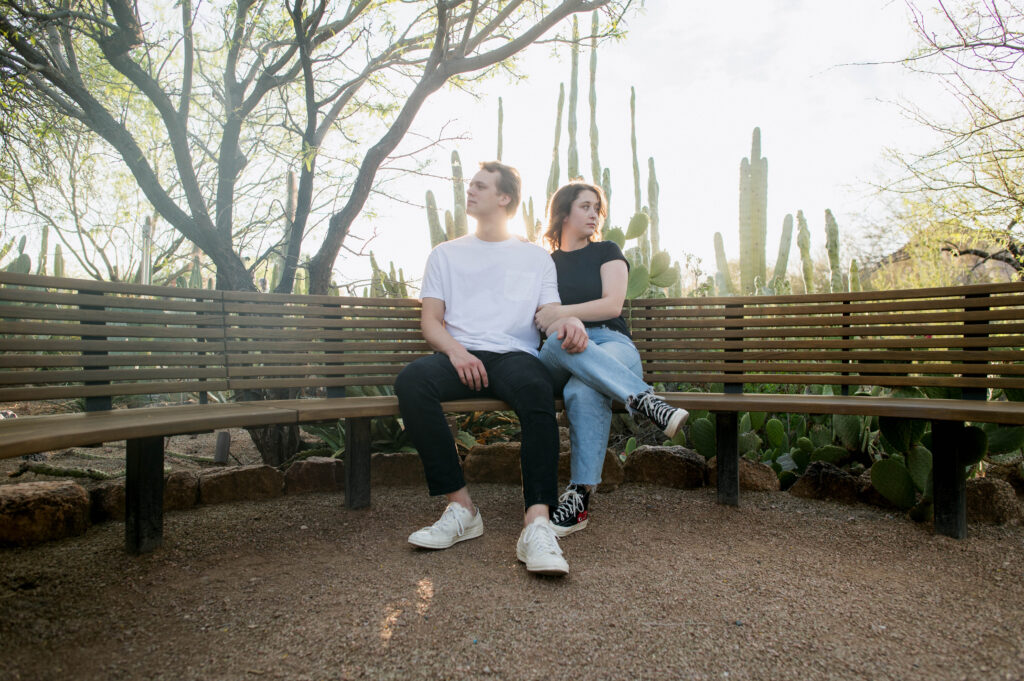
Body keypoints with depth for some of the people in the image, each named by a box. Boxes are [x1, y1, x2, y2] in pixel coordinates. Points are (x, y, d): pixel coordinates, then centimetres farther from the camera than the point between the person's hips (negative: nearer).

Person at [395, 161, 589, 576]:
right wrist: (455, 350, -10)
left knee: (536, 387, -38)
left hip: (515, 354, -1)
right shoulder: (446, 254, 23)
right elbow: (430, 320, 13)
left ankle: (538, 523, -42)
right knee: (411, 380, -33)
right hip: (460, 356, 1)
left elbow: (549, 314, 11)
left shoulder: (536, 257, 22)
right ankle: (460, 508, -27)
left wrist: (568, 322, -15)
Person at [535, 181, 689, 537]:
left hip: (611, 344, -1)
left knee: (584, 392, -38)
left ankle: (579, 498, -40)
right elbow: (535, 316, 19)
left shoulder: (606, 252, 18)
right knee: (563, 341, -39)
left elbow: (613, 305, 2)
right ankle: (642, 399, -45)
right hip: (558, 356, 1)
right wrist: (564, 325, -3)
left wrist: (565, 312, -14)